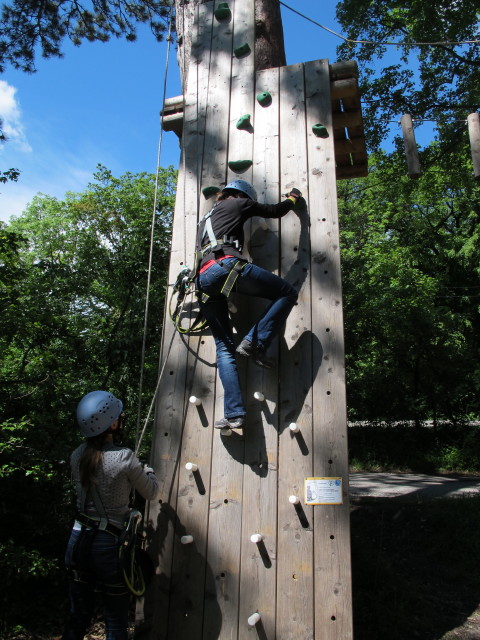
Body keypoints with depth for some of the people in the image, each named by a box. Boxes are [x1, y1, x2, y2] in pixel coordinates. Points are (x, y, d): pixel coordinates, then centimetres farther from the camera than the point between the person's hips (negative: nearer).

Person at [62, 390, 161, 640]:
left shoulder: (78, 455, -4)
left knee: (77, 619, 22)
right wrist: (148, 472, 15)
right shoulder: (124, 458, -21)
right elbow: (151, 493, -6)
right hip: (110, 543, -5)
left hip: (79, 539, 6)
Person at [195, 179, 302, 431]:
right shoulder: (238, 204, 20)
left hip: (203, 279, 7)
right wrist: (293, 197, 44)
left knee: (224, 348, 4)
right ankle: (255, 343, -9)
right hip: (227, 265, -7)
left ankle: (234, 414, -5)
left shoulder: (205, 219, 40)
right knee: (288, 293, 6)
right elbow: (275, 211, 26)